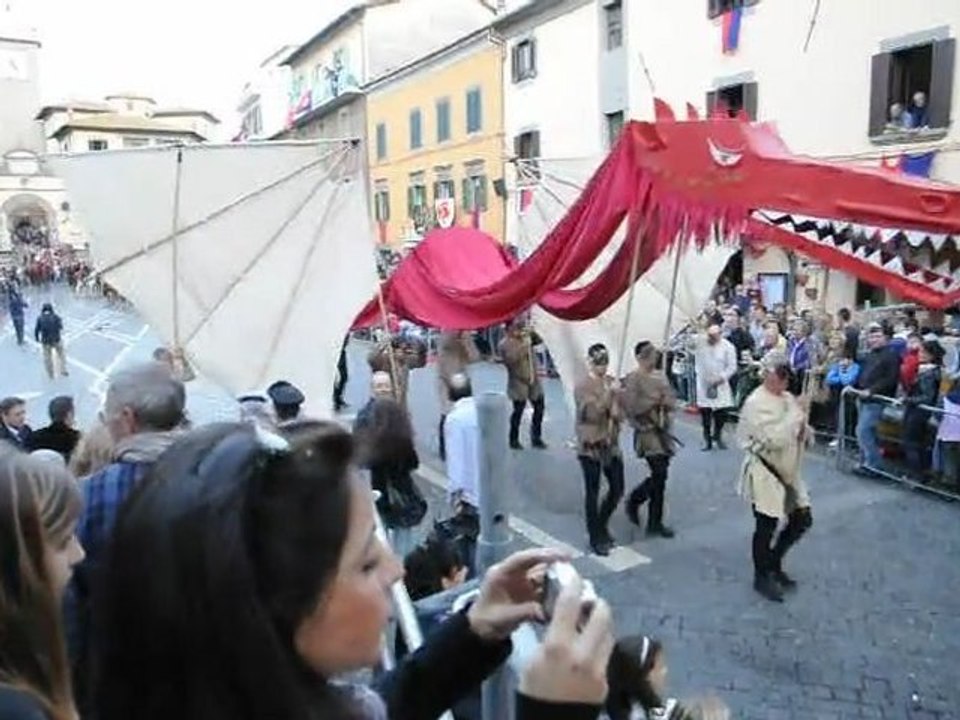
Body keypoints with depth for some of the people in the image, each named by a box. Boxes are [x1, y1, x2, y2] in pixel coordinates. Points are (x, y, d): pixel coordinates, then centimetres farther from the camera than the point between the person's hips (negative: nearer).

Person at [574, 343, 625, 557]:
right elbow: (592, 413, -23)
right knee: (592, 492, 3)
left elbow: (619, 412, 12)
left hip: (611, 444, 6)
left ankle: (601, 525, 34)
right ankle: (596, 538, 15)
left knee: (617, 489, 10)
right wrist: (609, 393, -25)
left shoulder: (612, 383, 7)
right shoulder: (582, 387, -11)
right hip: (590, 445, -6)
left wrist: (617, 414, -10)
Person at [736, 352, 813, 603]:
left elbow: (800, 435, 15)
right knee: (766, 526, 2)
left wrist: (804, 429, -8)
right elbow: (772, 439, -29)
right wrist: (796, 415, -23)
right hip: (764, 472, -8)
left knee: (802, 520, 13)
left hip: (788, 471, 8)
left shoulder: (788, 399, 7)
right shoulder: (756, 403, -18)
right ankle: (761, 577, 22)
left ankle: (774, 564, 34)